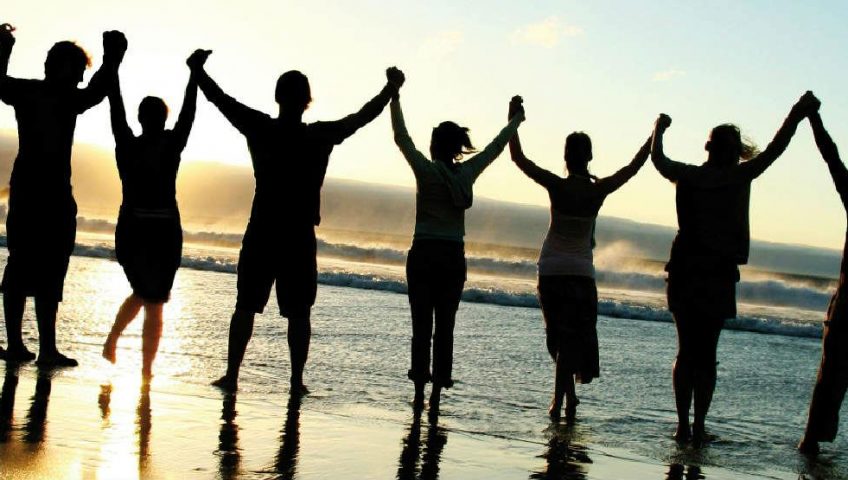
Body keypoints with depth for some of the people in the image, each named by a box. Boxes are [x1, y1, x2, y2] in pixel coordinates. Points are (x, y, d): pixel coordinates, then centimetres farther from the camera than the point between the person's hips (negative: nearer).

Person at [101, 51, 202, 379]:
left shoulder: (126, 144, -1)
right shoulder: (171, 145, -8)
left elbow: (116, 109, 6)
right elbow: (188, 112, 0)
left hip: (129, 232, 3)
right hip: (163, 233, -3)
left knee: (141, 293, 26)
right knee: (154, 305, 4)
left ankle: (111, 341, 11)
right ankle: (146, 371, 1)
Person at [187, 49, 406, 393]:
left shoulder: (260, 128, -3)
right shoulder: (322, 136, -5)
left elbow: (220, 99, 6)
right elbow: (363, 116, 5)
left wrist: (198, 70, 20)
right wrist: (392, 87, 18)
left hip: (262, 233, 1)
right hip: (300, 237, -1)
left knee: (246, 306, 7)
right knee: (298, 313, 6)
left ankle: (232, 375, 4)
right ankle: (297, 381, 4)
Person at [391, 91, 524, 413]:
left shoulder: (426, 170, -6)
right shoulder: (466, 173, 2)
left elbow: (401, 137, 2)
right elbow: (494, 148, 18)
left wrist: (395, 98, 9)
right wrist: (514, 123, 33)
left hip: (423, 256, -2)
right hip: (454, 258, 2)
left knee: (422, 326, 0)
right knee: (445, 328, 5)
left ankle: (419, 392, -1)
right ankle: (436, 395, 4)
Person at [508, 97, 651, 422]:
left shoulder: (557, 187, -10)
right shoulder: (599, 191, -7)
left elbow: (519, 158, -5)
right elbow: (635, 165, 5)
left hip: (551, 272, 0)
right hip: (582, 274, 0)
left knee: (560, 338, 12)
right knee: (574, 340, 5)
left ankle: (568, 396, 6)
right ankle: (559, 401, -2)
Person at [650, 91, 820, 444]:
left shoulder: (687, 175, 2)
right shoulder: (739, 177, -6)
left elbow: (657, 159, 20)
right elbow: (773, 150, 2)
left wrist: (659, 129, 36)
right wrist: (797, 115, 9)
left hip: (685, 271, 3)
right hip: (718, 274, -2)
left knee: (686, 351, 9)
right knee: (706, 353, 2)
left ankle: (683, 426, 6)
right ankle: (698, 428, 1)